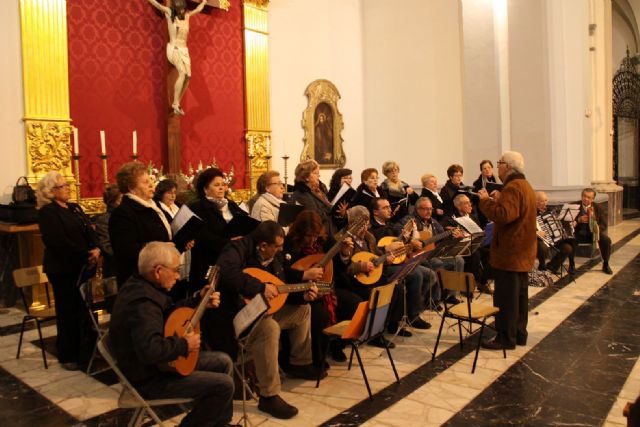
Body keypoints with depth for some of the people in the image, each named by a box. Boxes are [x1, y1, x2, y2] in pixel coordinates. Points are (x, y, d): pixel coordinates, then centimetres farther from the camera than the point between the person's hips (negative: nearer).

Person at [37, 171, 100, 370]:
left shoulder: (75, 208, 15)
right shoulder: (47, 212, -9)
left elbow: (89, 231, 11)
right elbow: (59, 243, -19)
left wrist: (96, 249, -8)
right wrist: (86, 256, -18)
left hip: (84, 267, 6)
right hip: (63, 270, -6)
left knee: (88, 309, 9)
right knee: (68, 313, 4)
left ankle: (88, 350, 23)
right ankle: (68, 356, 18)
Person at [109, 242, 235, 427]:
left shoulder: (140, 286, 1)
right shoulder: (142, 303, -31)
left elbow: (169, 313, 17)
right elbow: (150, 351, -43)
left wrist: (199, 300, 8)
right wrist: (184, 345, -26)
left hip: (155, 363, 10)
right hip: (148, 378, -10)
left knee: (224, 362, 11)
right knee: (224, 384, -14)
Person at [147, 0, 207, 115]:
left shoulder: (187, 15, 13)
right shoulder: (169, 12, 1)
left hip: (184, 50, 5)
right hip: (173, 49, -5)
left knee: (188, 75, -15)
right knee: (183, 73, -27)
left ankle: (177, 104, -8)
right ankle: (175, 103, -23)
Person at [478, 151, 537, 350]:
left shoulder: (512, 187, -19)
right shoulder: (525, 185, 15)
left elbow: (503, 216, -30)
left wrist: (486, 200, -20)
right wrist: (499, 200, 11)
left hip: (509, 253, -11)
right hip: (522, 252, 11)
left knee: (505, 297, -3)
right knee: (520, 294, 16)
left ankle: (506, 338, 3)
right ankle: (519, 334, 25)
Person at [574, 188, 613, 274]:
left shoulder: (597, 208, 7)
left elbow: (604, 223, 1)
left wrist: (598, 228, -22)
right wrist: (578, 220, -25)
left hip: (593, 232, 2)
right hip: (579, 232, -2)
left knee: (606, 240, -25)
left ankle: (605, 264, -4)